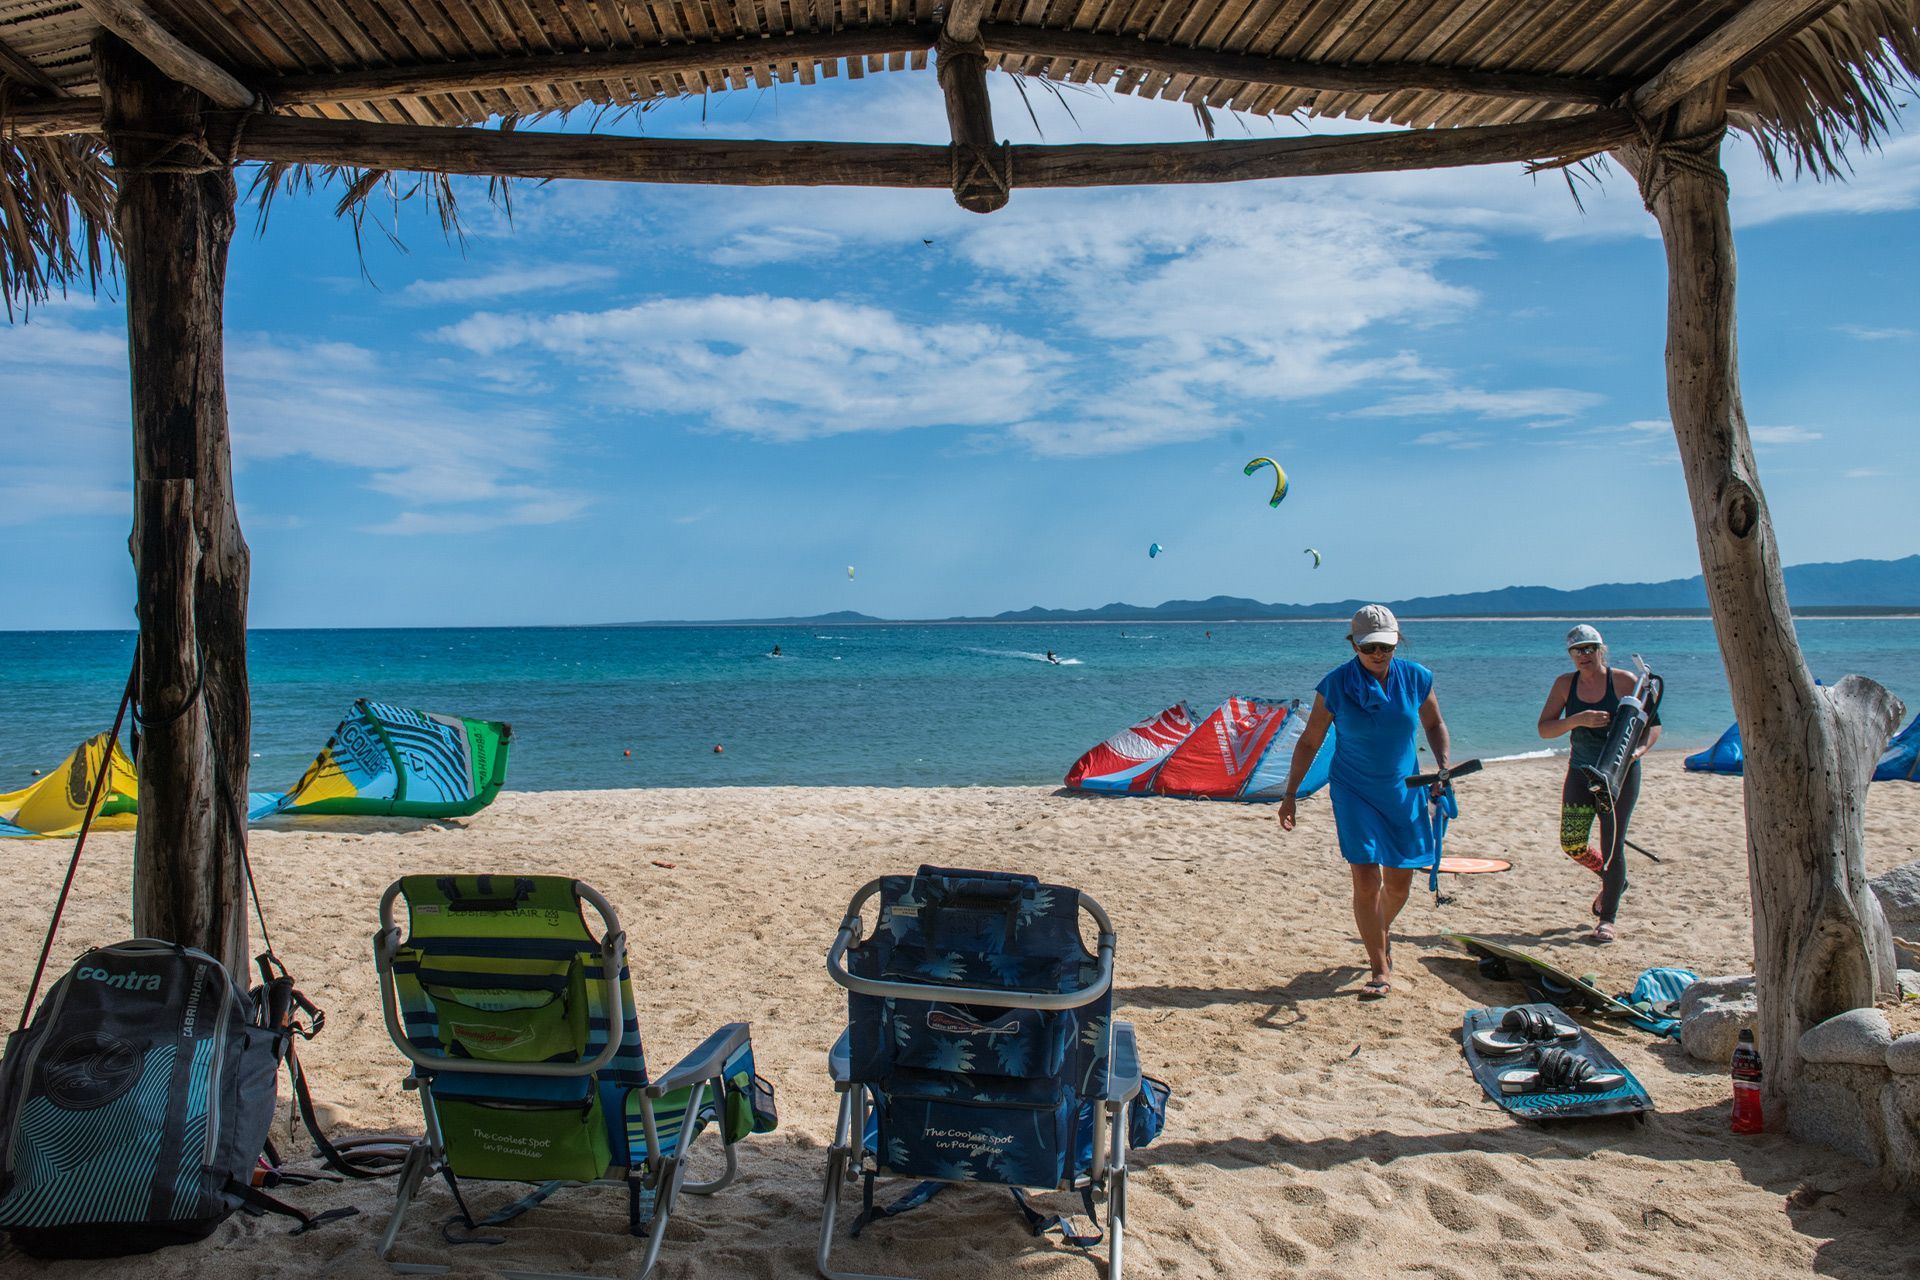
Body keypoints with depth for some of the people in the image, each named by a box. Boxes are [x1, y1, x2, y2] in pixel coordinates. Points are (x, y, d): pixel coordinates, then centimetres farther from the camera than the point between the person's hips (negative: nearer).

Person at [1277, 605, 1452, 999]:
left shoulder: (1416, 678, -5)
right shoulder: (1335, 685, -12)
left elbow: (1434, 724, 12)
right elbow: (1309, 742, -3)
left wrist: (1443, 765, -5)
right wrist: (1289, 796, -4)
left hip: (1403, 792, 3)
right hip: (1355, 793, -3)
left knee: (1399, 882, 11)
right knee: (1366, 881, -10)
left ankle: (1382, 933, 44)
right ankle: (1381, 970, 3)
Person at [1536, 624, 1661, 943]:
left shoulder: (1624, 681, -7)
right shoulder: (1565, 684, 1)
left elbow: (1653, 724, -6)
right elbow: (1544, 728, -5)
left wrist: (1638, 750, -25)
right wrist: (1578, 719, -22)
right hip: (1581, 771, 3)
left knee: (1612, 845, -2)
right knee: (1571, 843, -3)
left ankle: (1607, 919, 13)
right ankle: (1613, 880, 29)